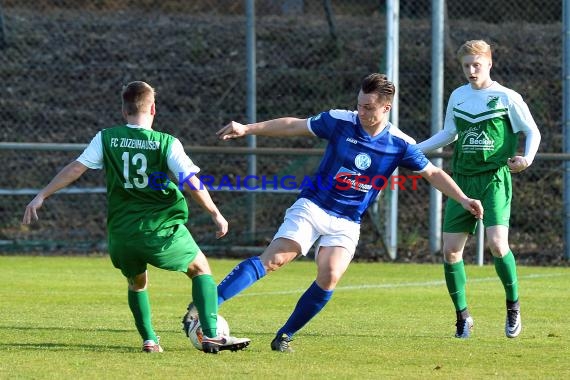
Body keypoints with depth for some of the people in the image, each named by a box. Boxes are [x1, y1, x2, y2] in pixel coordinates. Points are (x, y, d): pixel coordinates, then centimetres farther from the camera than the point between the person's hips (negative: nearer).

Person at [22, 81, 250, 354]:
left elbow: (76, 168, 1)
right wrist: (216, 214, 1)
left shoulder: (106, 139, 3)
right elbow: (192, 183, -10)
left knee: (137, 283, 30)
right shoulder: (167, 143, -5)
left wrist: (41, 196, 7)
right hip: (162, 231, -3)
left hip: (121, 234, 3)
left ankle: (149, 340, 17)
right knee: (201, 269, 17)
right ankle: (211, 335, 4)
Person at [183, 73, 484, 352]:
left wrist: (463, 199, -6)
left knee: (330, 278, -20)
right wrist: (247, 129, 0)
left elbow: (433, 174, 5)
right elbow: (293, 126, 2)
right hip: (312, 206, -2)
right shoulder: (339, 121, -7)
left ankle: (285, 336, -3)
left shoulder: (400, 145, -5)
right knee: (272, 259, -21)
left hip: (346, 223, 2)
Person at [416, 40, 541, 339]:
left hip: (494, 181, -5)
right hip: (462, 180, 5)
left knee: (497, 243, -21)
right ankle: (462, 317, 13)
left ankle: (513, 306, 1)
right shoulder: (457, 97, 12)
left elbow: (533, 132, 4)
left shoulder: (507, 98, -2)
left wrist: (527, 158, -14)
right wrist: (414, 149, 20)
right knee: (450, 250, -2)